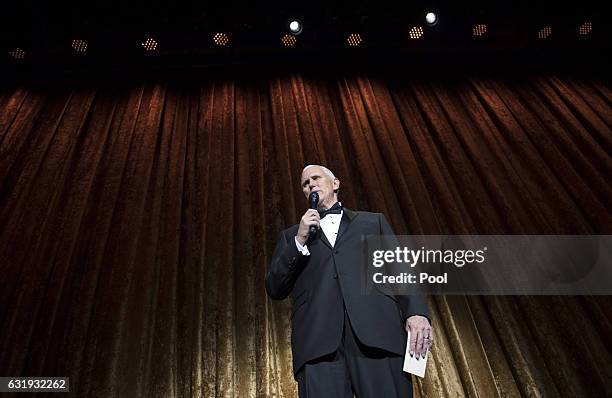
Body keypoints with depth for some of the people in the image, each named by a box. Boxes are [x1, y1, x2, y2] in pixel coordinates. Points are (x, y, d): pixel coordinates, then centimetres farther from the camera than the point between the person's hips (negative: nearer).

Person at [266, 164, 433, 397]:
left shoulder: (373, 221, 23)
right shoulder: (292, 235, 23)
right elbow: (274, 289, 12)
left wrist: (417, 312, -7)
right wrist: (299, 240, 1)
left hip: (378, 336, 0)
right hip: (318, 344, 1)